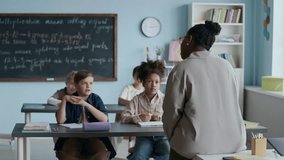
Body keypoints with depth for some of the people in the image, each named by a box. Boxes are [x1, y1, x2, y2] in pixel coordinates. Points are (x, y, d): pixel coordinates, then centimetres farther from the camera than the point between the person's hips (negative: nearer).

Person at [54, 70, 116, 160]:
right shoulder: (70, 100, 7)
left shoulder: (96, 99, 7)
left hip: (94, 135, 0)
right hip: (73, 136, 0)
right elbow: (60, 121, -5)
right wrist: (64, 99, -12)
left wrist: (86, 104, -15)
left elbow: (104, 119, -9)